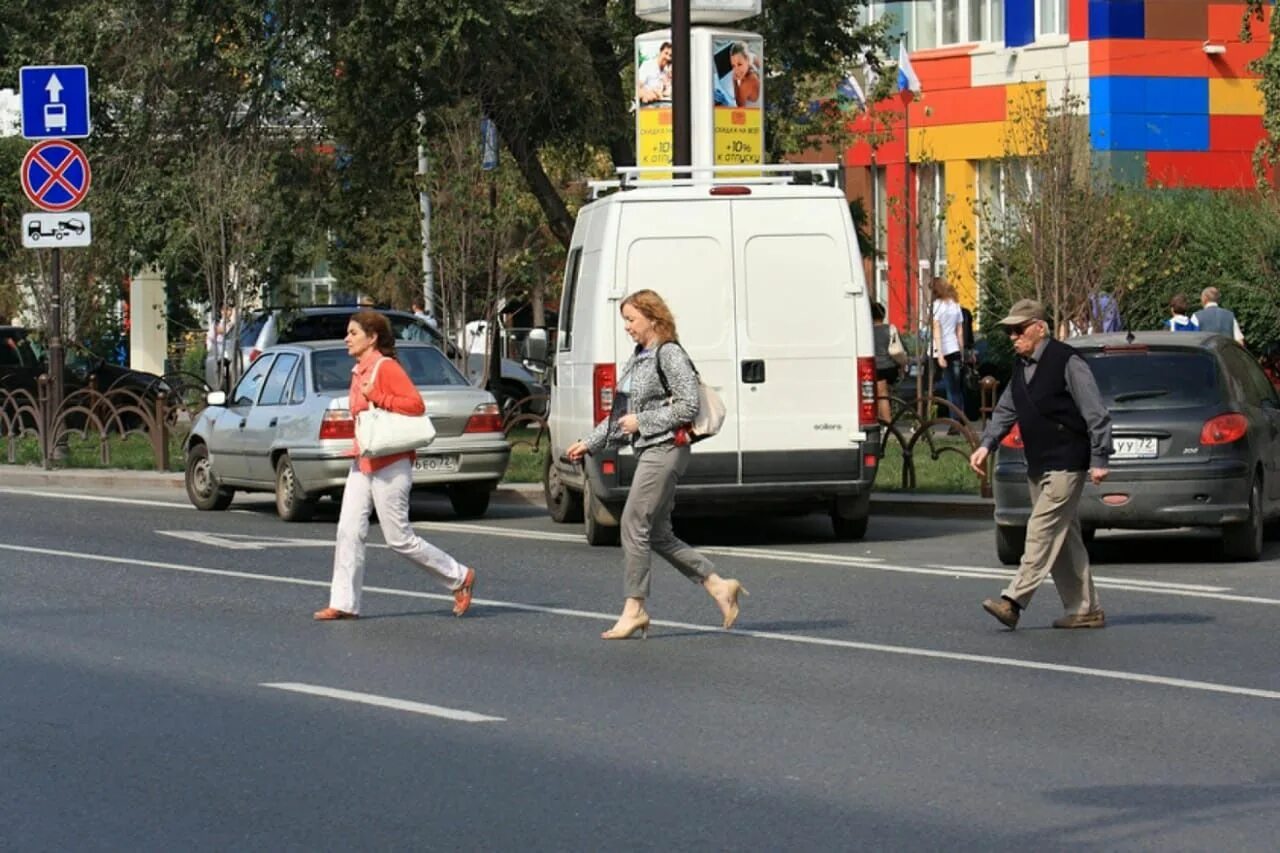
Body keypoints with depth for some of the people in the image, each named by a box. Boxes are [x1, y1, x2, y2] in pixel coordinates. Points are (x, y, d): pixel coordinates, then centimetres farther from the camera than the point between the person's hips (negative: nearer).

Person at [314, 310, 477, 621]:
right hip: (363, 463, 9)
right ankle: (344, 603, 0)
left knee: (399, 539, -3)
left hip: (389, 465, -9)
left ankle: (460, 578, 11)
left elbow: (416, 404, -20)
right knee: (349, 532, -1)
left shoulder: (385, 367, -13)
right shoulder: (358, 371, 14)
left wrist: (376, 398, -22)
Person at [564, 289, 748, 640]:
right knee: (658, 534, 9)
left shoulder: (670, 355, -10)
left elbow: (688, 406, -15)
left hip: (665, 449, -10)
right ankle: (718, 586, 14)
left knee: (634, 526, -9)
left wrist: (642, 421, -14)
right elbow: (620, 414, 22)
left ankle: (634, 609, -4)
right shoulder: (636, 360, 17)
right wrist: (590, 443, 15)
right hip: (648, 451, 10)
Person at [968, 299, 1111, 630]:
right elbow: (1006, 410, 19)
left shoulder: (1066, 362, -12)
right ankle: (1085, 609, 14)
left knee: (1042, 530, -14)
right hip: (1038, 466, 9)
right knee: (1064, 538, 10)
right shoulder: (1021, 366, 13)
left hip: (1066, 464, -9)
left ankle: (1013, 600, -21)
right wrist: (986, 445, 5)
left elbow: (1095, 414, -13)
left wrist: (1099, 460, -16)